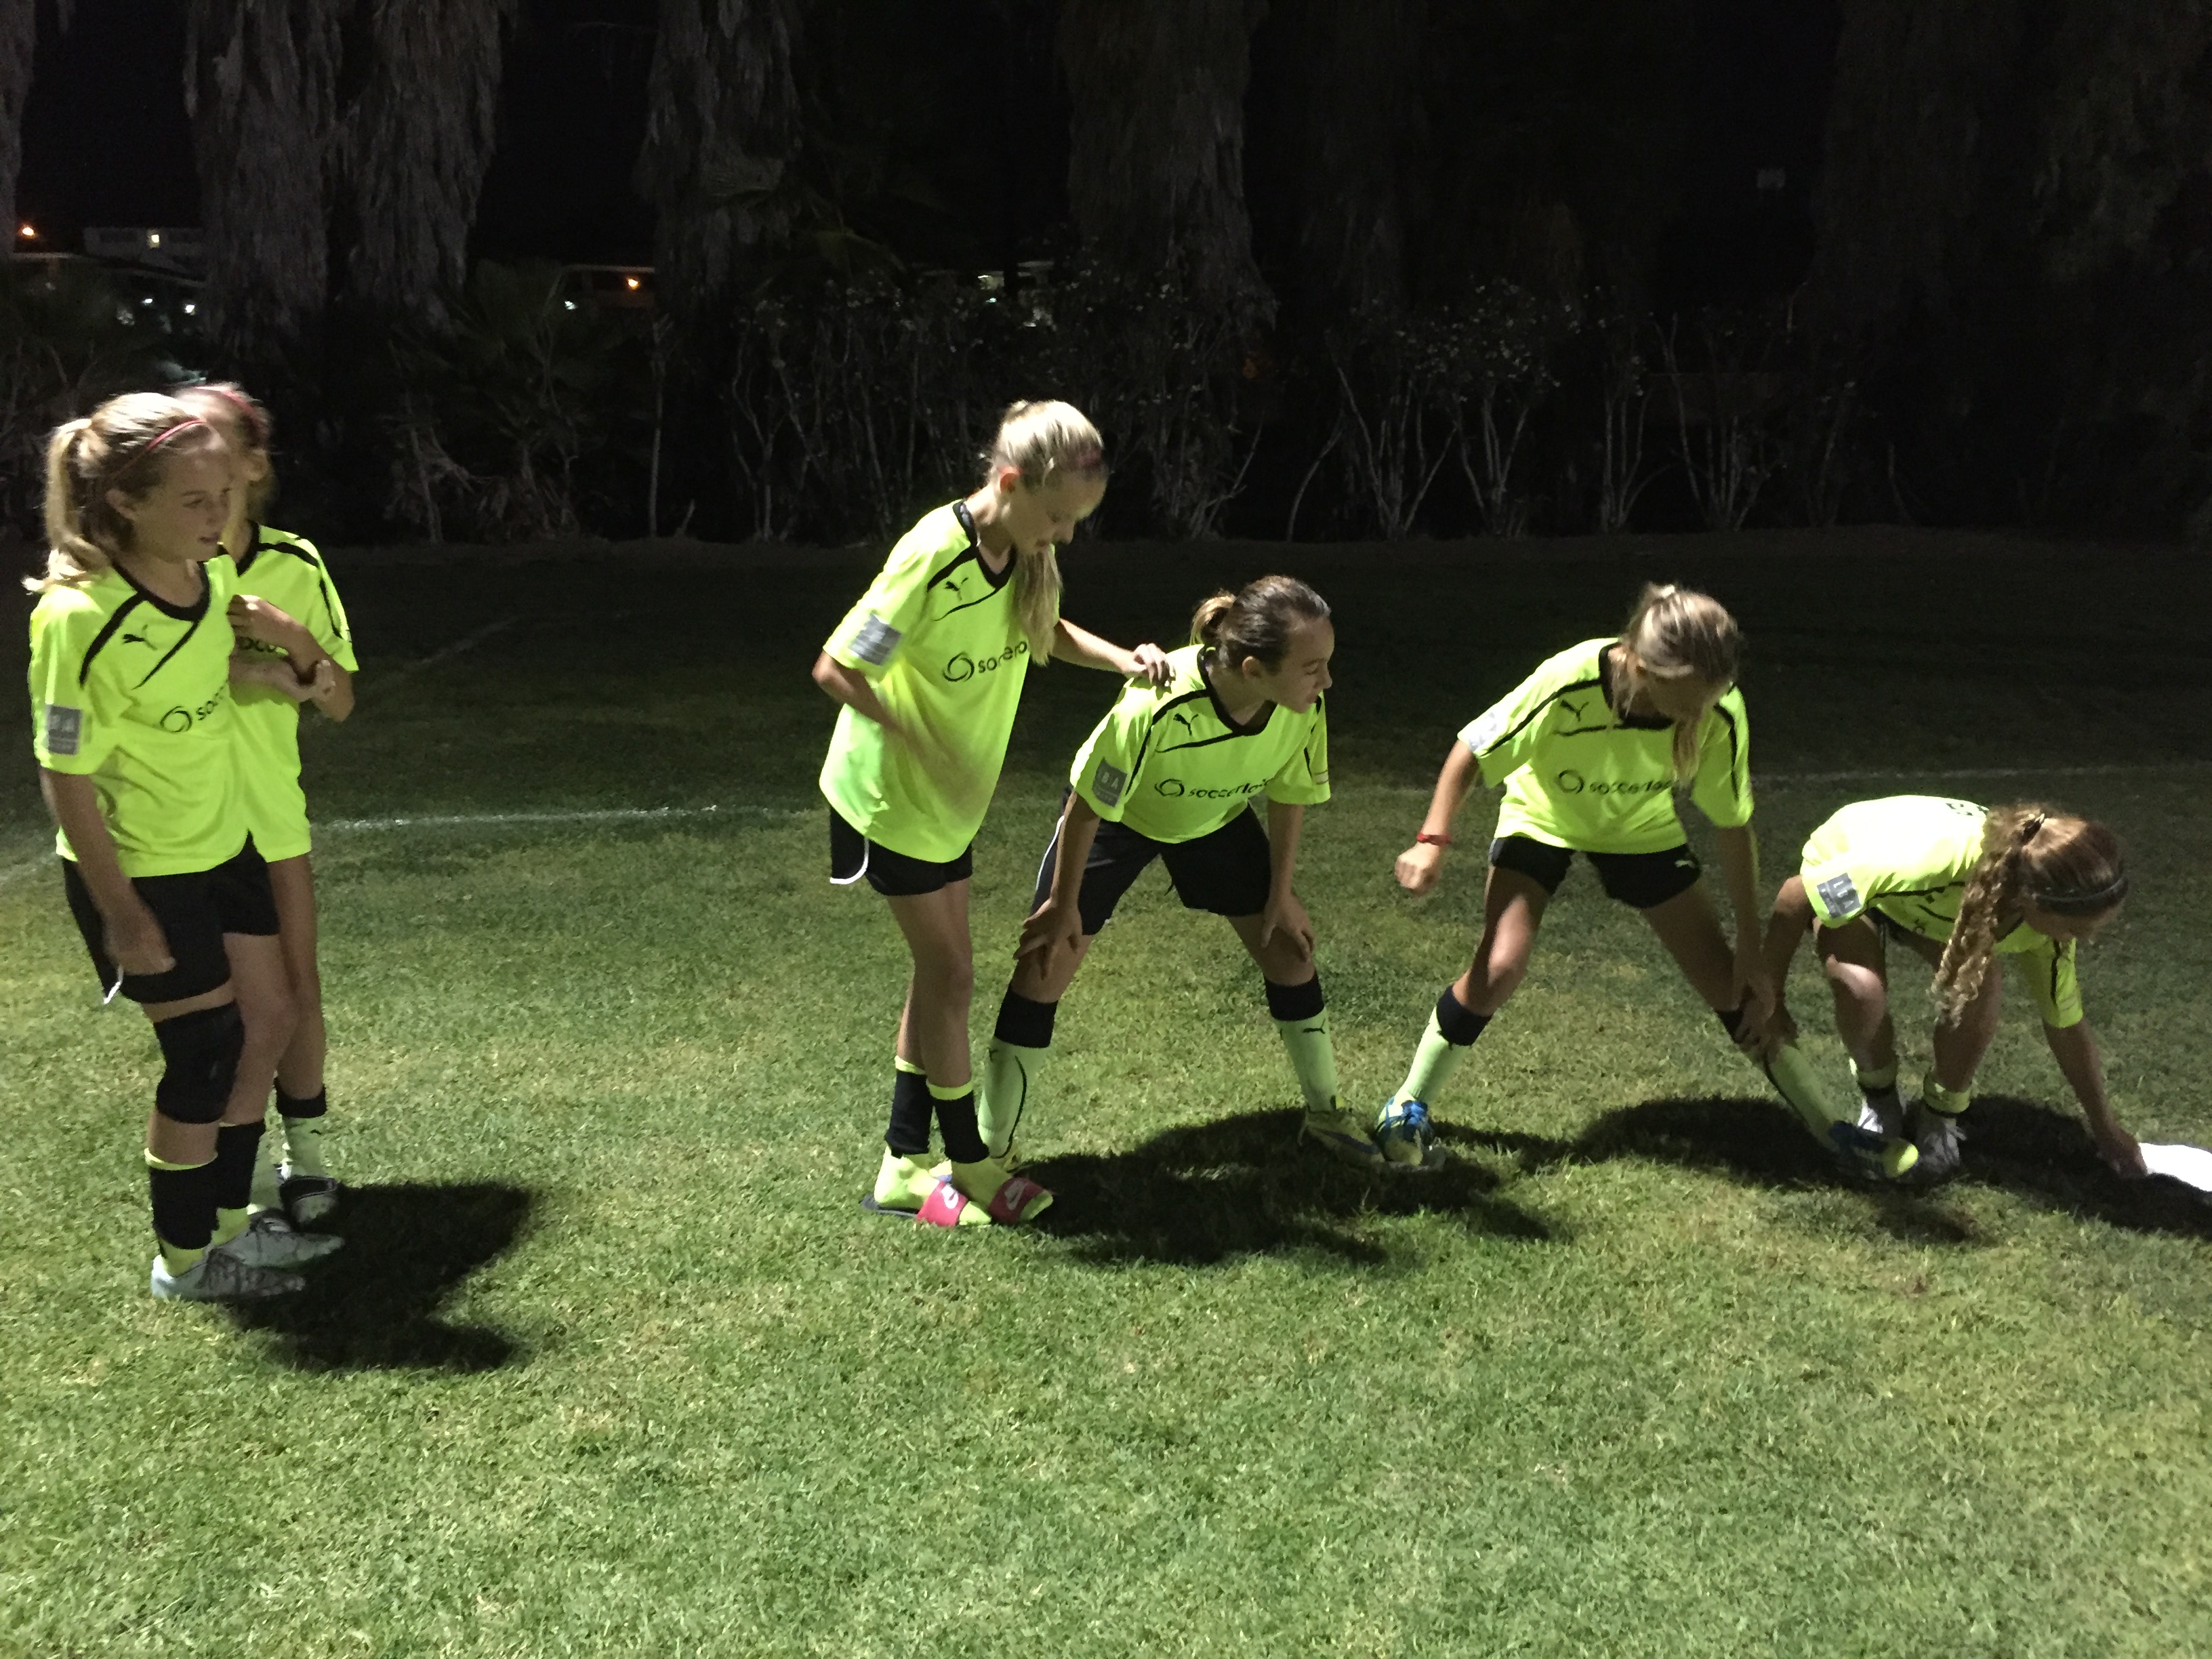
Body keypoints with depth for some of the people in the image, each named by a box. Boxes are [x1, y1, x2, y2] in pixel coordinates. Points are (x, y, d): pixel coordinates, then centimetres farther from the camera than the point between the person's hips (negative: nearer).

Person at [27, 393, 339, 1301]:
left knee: (269, 1022, 14)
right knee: (205, 1056, 1)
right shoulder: (79, 616, -28)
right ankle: (184, 1261, 23)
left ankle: (229, 1220, 34)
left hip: (224, 848, 8)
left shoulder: (213, 573, -6)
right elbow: (66, 777, -22)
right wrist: (123, 918, -18)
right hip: (140, 876, -8)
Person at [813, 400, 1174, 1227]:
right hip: (889, 795, -8)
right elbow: (836, 669, -25)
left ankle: (905, 1165, 22)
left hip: (949, 799, 8)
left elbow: (1045, 630, 13)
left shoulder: (1026, 553, -7)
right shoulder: (932, 558, -30)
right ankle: (967, 1163, 17)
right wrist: (922, 749, -24)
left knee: (938, 971, 11)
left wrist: (1121, 658, -5)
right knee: (950, 974, 0)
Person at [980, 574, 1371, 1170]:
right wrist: (1064, 904, -15)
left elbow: (1288, 795, -7)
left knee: (1290, 950, 5)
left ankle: (1326, 1115, 28)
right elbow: (1090, 805, -27)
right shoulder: (1157, 706, -43)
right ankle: (991, 1151, 8)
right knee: (1044, 965, -8)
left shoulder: (1305, 708, -29)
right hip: (1116, 815, -4)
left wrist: (1281, 894, 0)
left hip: (1217, 817, 4)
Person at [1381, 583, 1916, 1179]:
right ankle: (1409, 1108, 0)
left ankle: (1834, 1128, 17)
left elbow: (1732, 827, -18)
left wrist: (1751, 952, -14)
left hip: (1643, 828, 2)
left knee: (1733, 984, -1)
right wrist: (1433, 841, -34)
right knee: (1499, 968, -21)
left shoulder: (1720, 711, -31)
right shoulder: (1569, 683, -39)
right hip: (1543, 817, -2)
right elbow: (1473, 751, -23)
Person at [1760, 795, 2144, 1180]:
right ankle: (1878, 1098, 1)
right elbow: (1794, 898, -32)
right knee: (1862, 991, -32)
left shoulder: (2046, 915, -28)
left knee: (1979, 990, -25)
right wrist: (1769, 1001, -21)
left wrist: (2105, 1128, 1)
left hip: (1942, 902, 3)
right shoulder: (1925, 861, -46)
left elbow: (2066, 1025, -9)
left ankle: (1940, 1113, 3)